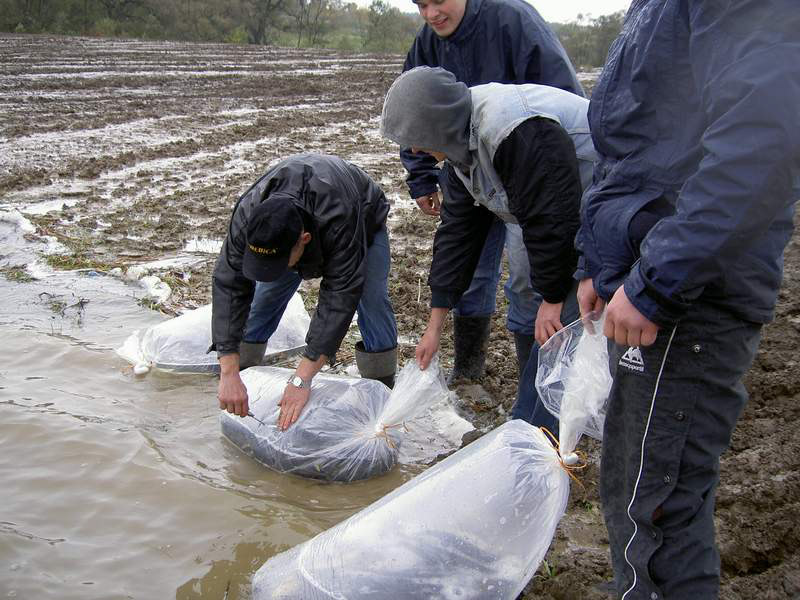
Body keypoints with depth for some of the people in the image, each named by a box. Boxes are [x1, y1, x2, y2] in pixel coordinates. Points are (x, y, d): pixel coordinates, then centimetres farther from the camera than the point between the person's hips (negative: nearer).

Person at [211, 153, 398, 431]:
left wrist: (301, 379, -49)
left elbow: (339, 298, -47)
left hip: (364, 218, -3)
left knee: (372, 301, -17)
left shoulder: (341, 221, -49)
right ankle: (245, 372, 13)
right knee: (265, 296, -7)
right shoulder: (247, 217, -38)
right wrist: (229, 374, -42)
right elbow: (228, 287, -36)